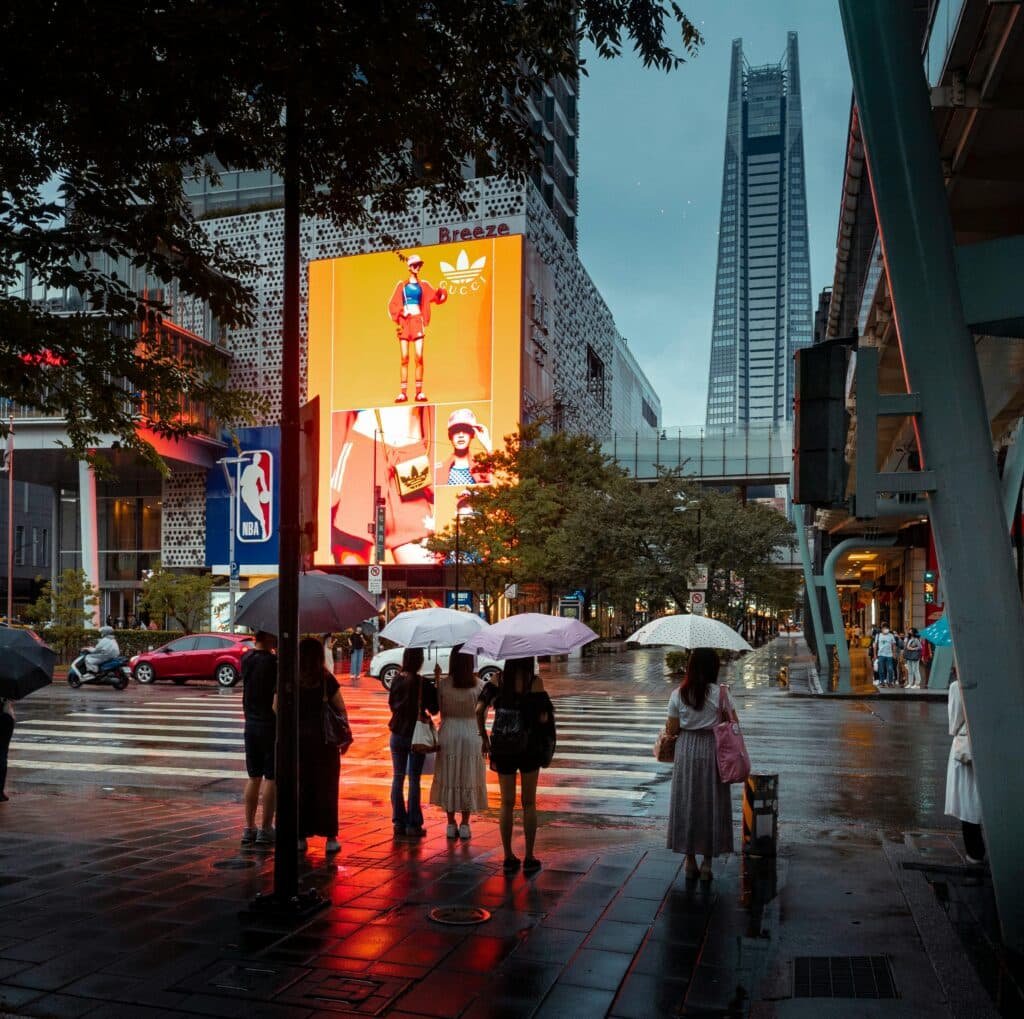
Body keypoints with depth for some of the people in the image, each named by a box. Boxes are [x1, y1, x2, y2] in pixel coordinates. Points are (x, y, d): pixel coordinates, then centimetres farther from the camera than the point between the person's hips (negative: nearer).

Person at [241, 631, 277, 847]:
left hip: (250, 725, 7)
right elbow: (276, 703, -19)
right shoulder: (274, 662, -17)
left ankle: (249, 828, 17)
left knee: (254, 778, 14)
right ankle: (265, 830, 7)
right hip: (270, 726, -6)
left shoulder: (246, 658, 3)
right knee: (271, 779, 3)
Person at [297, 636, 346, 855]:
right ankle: (330, 838, 9)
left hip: (297, 738, 2)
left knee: (300, 787, 11)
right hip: (323, 739, -2)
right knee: (326, 787, 6)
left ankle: (301, 836, 14)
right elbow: (341, 710, -5)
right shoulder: (326, 680, -8)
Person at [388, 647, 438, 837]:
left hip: (397, 734, 4)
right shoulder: (424, 684, -16)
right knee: (414, 780, 3)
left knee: (398, 778, 11)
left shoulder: (397, 680, -1)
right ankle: (413, 825, 6)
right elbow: (434, 709, -8)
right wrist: (436, 685, 0)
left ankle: (399, 822, 15)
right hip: (416, 735, -4)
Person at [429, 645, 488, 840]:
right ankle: (465, 826, 13)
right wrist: (484, 739, 9)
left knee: (449, 779, 11)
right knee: (468, 779, 9)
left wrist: (436, 678, 1)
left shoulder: (444, 684, -8)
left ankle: (451, 825, 16)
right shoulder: (478, 685, -8)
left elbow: (440, 709, 0)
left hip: (449, 734, 0)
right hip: (471, 734, 0)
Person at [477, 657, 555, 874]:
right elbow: (543, 718, -13)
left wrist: (484, 736, 3)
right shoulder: (535, 682, -11)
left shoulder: (498, 679, -3)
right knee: (529, 803, 10)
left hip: (502, 748, 2)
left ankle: (508, 858, 15)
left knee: (506, 803, 12)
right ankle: (529, 858, 13)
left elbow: (480, 709, -9)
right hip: (529, 748, -2)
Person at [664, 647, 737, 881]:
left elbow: (671, 730, -2)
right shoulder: (720, 693, -10)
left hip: (686, 751, 1)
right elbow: (734, 724, -6)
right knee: (710, 804, 10)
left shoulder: (678, 694, -6)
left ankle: (690, 860, 20)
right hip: (712, 750, -1)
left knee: (686, 802, 12)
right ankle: (707, 862, 14)